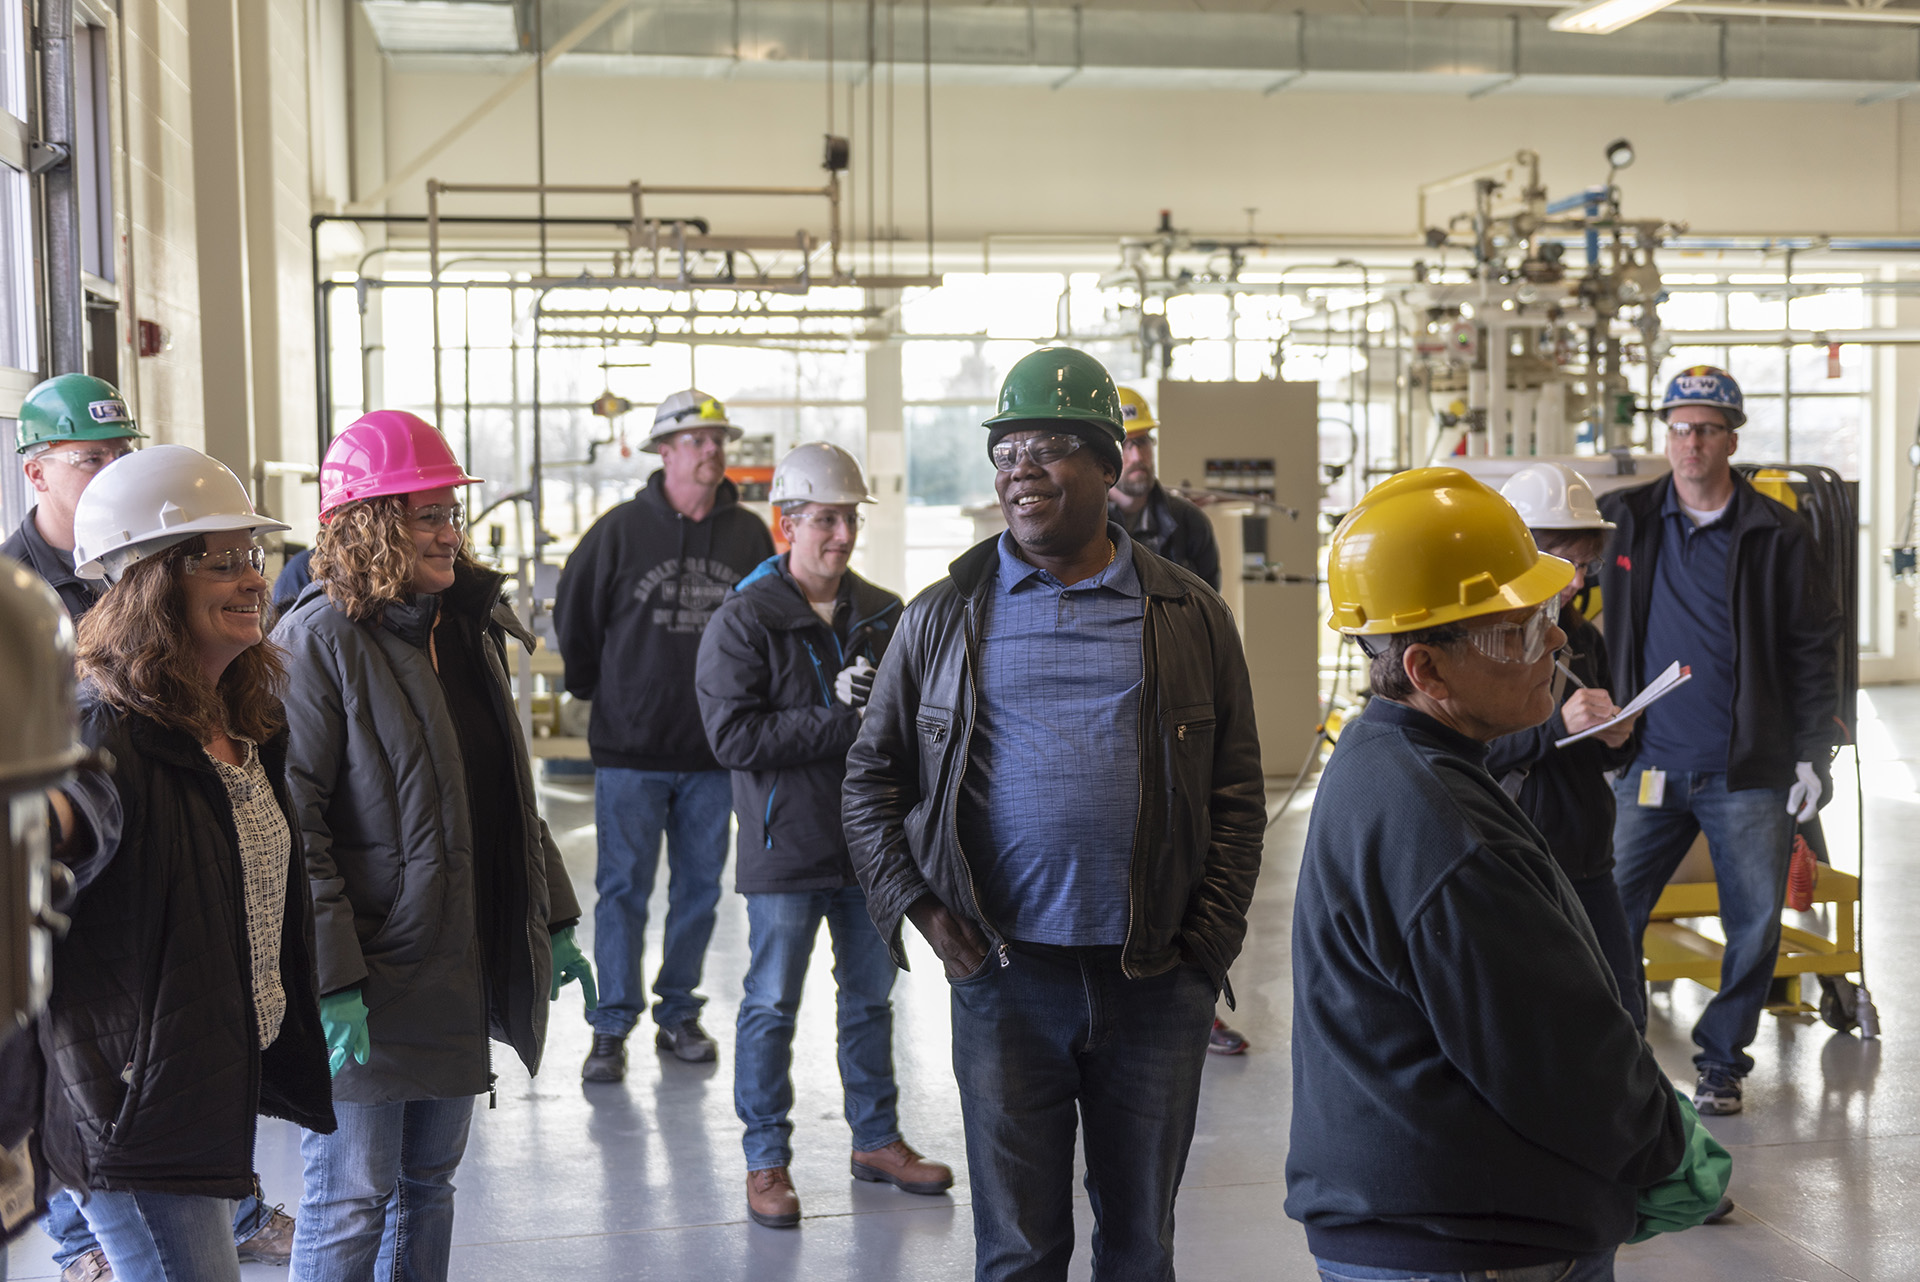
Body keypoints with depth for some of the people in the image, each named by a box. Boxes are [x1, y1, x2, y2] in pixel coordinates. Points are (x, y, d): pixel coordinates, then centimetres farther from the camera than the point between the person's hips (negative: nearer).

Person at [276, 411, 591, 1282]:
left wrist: (553, 918, 17)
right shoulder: (318, 640, -14)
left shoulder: (469, 628, 12)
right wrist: (331, 979, -23)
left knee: (429, 1184, 19)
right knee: (350, 1203, 2)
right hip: (370, 982, -8)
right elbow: (288, 822, -19)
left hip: (464, 971, 8)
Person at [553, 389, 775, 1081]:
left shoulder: (749, 534, 4)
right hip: (630, 747, -3)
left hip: (715, 748, 3)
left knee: (700, 885, 10)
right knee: (624, 887, 1)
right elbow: (573, 617, 6)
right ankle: (613, 1026, 9)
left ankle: (679, 1012, 23)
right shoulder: (620, 530, -4)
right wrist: (596, 689, 11)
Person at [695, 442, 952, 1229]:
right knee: (772, 1007, 3)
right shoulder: (744, 620, -9)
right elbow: (732, 735, -17)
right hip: (785, 845, -5)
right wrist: (843, 723, -20)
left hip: (870, 839, 5)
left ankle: (877, 1140, 30)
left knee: (871, 995, 15)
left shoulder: (884, 615, 6)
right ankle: (766, 1162, 15)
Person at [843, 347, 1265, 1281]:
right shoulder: (943, 616, 6)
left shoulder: (1190, 617, 5)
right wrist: (917, 907, -1)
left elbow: (1237, 792, 6)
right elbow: (872, 775, 10)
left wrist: (1209, 941, -2)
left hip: (1155, 984, 1)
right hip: (1004, 974, 0)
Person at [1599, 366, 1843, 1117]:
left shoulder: (1776, 535, -1)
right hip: (1649, 765, 2)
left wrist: (1812, 755, -3)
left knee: (1755, 927, 5)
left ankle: (1721, 1060, 22)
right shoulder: (1626, 520, 4)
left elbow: (1816, 648, 2)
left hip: (1748, 772, -1)